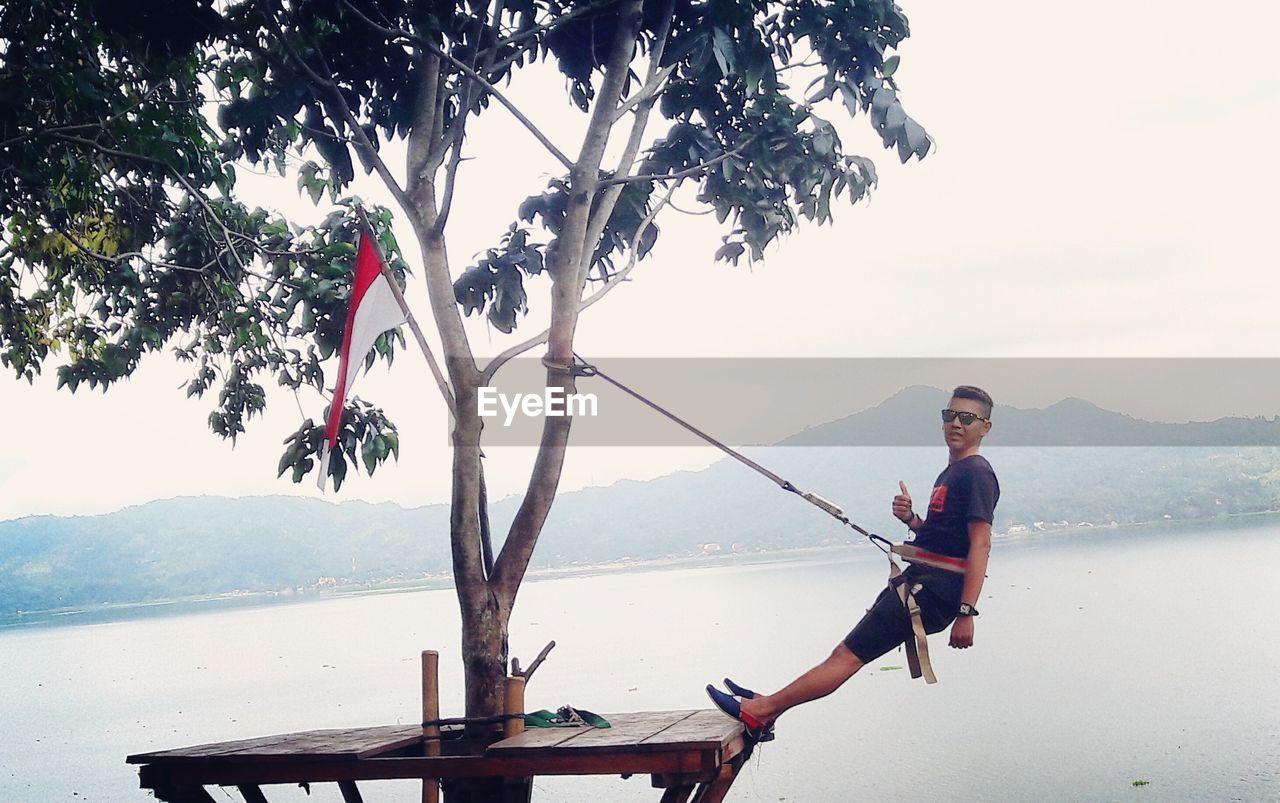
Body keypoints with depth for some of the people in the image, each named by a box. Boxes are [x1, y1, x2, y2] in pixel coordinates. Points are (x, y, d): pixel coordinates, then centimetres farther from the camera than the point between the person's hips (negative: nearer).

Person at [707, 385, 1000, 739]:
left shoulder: (976, 474, -10)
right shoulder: (950, 474, 20)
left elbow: (980, 544, -18)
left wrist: (966, 613, -25)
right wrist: (911, 519, 5)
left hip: (933, 590, -10)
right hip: (919, 582, 10)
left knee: (848, 655, -10)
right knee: (846, 653, 8)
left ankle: (760, 710, -11)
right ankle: (768, 707, 10)